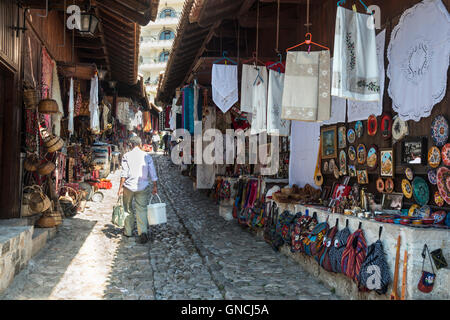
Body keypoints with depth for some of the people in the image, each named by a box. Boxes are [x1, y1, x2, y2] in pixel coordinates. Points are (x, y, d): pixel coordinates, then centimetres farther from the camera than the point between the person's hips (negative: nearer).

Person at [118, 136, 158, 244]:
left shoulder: (126, 156, -3)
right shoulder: (147, 156, 2)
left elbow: (124, 173, -8)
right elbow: (152, 174, 3)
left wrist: (121, 187, -5)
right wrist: (155, 186, 11)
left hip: (129, 186, -1)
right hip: (143, 187, 1)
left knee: (128, 209, 16)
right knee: (141, 209, 3)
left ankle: (128, 231, 27)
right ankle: (143, 232, -13)